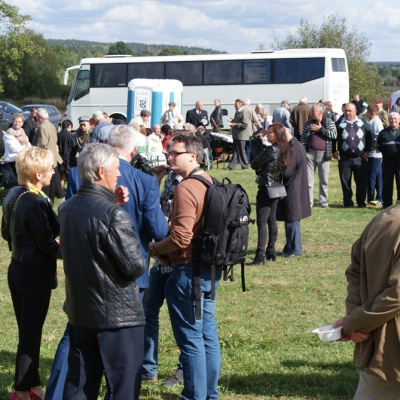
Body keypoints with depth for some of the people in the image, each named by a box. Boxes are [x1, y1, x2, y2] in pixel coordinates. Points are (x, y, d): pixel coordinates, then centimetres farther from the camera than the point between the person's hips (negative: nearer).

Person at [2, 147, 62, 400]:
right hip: (36, 274, -9)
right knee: (31, 334, 2)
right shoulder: (36, 203, -24)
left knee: (27, 330, 17)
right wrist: (64, 251, -3)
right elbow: (48, 243, -19)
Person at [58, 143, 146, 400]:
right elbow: (135, 266, -18)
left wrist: (112, 203, 6)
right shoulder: (114, 216, -21)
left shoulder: (66, 208, 2)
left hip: (79, 310, 7)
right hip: (118, 312, -7)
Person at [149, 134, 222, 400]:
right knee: (208, 333, 16)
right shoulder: (210, 183, 10)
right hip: (211, 270, 9)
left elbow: (181, 238, -26)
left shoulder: (186, 189, -19)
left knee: (190, 339, 0)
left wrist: (155, 248, -7)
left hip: (188, 272, -9)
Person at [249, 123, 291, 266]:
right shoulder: (283, 150, 8)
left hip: (266, 189, -10)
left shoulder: (271, 150, -19)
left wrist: (259, 167, 6)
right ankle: (271, 250, 21)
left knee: (261, 222, -11)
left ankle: (260, 254, -15)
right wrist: (262, 168, -2)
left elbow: (254, 164, -14)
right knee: (272, 220, 15)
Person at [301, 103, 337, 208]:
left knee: (324, 179, 6)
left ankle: (323, 201, 14)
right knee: (308, 179, 0)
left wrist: (320, 129, -11)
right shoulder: (309, 123, 8)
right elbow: (303, 137, 8)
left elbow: (334, 134, -11)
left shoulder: (329, 122, 2)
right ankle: (308, 202, 4)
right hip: (310, 153, 2)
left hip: (323, 154, -1)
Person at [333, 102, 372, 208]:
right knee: (345, 182, 2)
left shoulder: (362, 122, 6)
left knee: (362, 182, 2)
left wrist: (367, 150, 4)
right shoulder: (340, 123, 4)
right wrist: (334, 151, 1)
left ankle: (361, 202, 13)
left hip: (360, 158, 0)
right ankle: (348, 203, 12)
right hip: (345, 159, 0)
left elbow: (369, 136, 9)